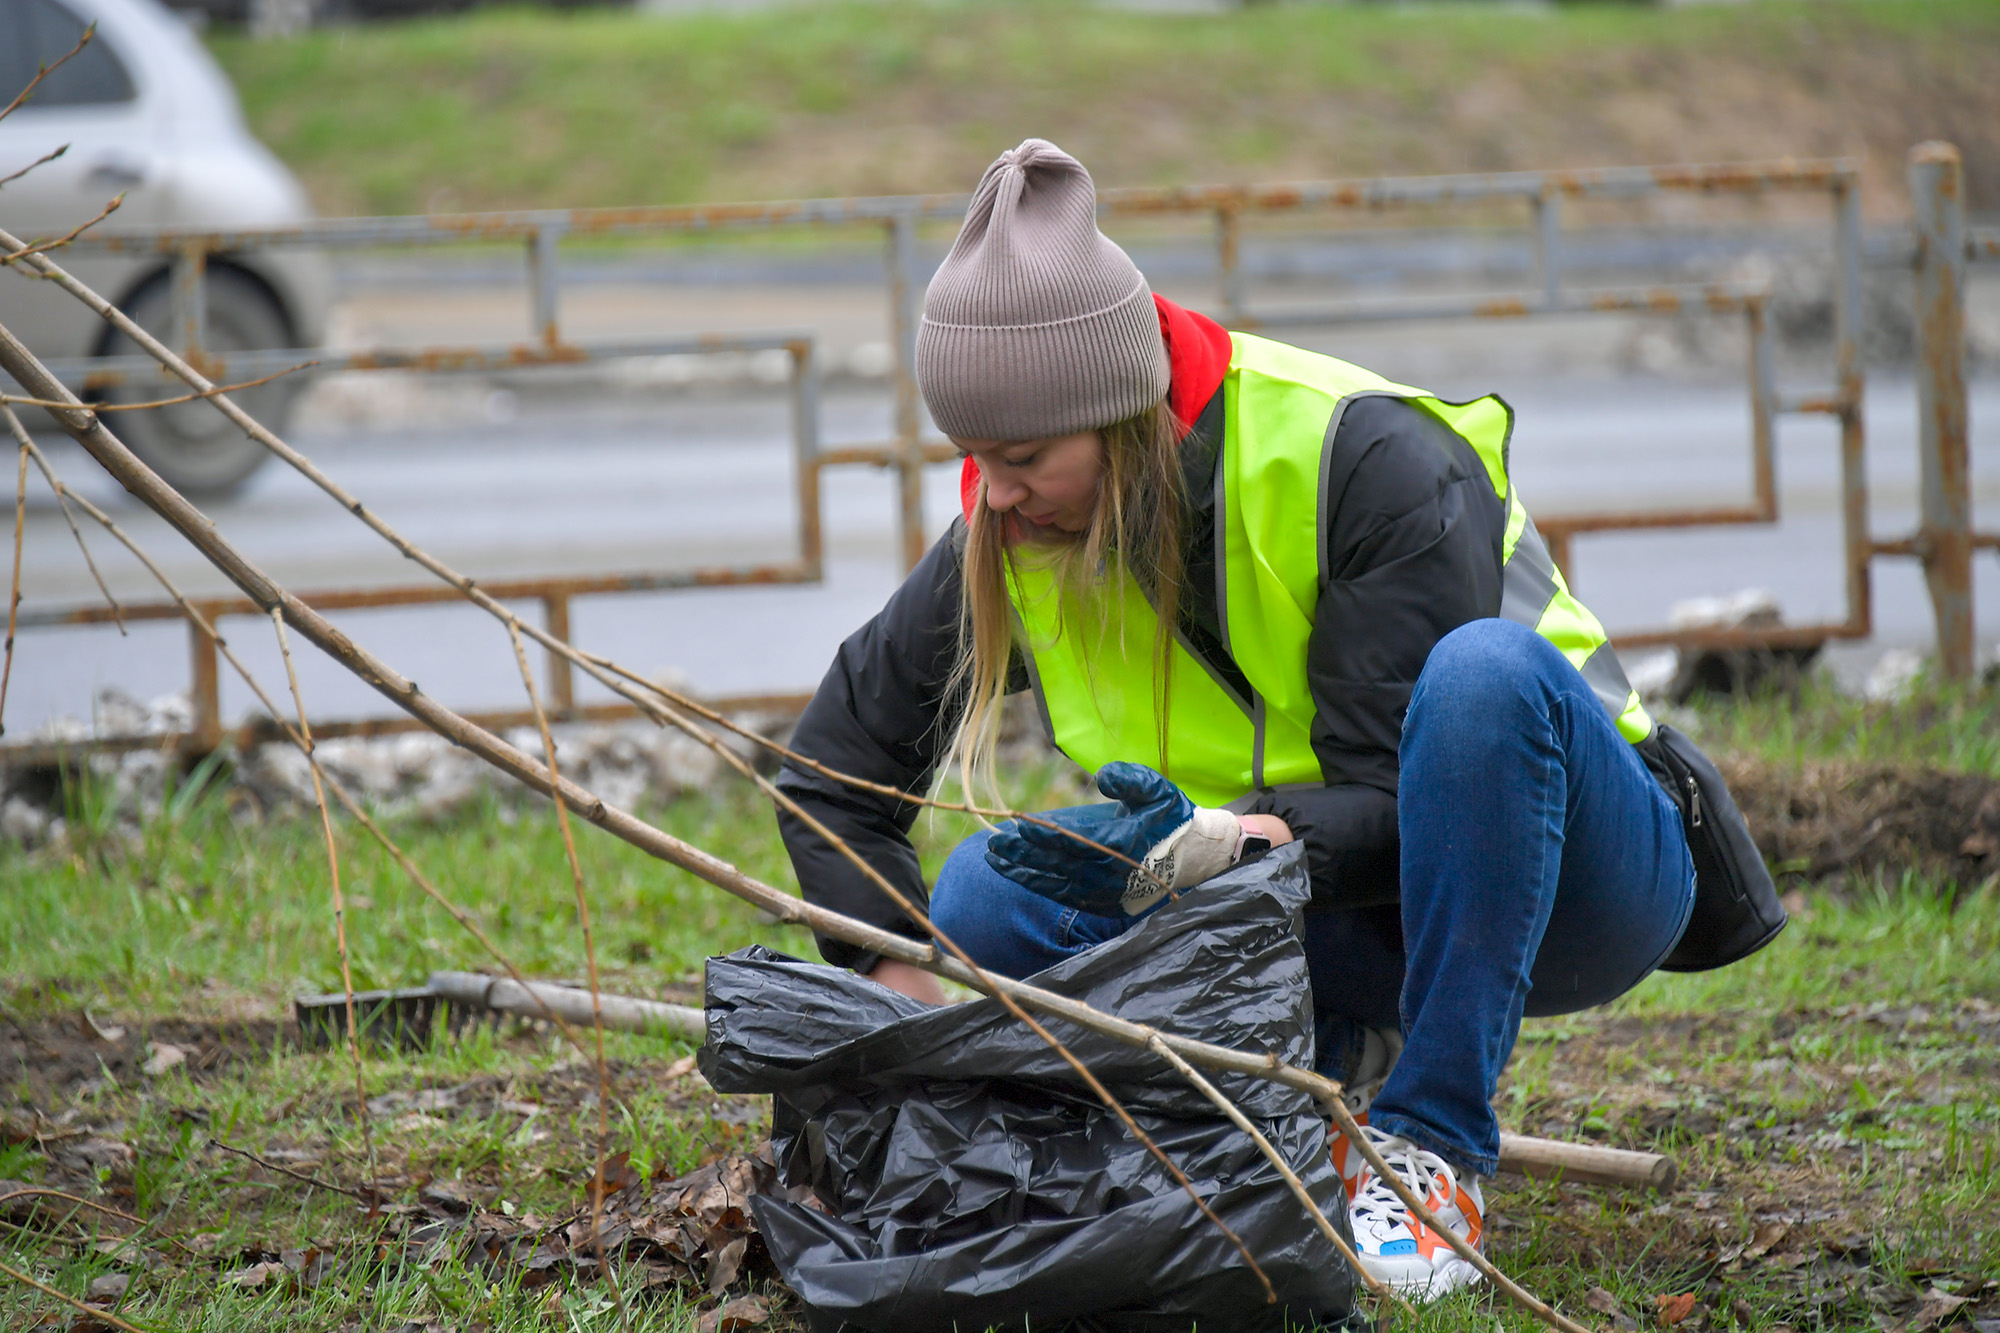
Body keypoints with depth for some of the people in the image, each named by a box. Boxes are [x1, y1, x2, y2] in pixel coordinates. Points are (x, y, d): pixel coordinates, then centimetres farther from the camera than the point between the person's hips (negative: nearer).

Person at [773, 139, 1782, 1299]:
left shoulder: (1371, 462, -25)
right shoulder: (1015, 532, -8)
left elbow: (1412, 807, -28)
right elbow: (836, 762, 1)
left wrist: (1222, 844, -46)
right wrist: (901, 992, -11)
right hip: (1348, 927, 5)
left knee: (1482, 672, -39)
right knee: (987, 902, -17)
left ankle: (1434, 1157, -30)